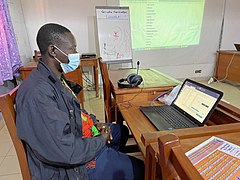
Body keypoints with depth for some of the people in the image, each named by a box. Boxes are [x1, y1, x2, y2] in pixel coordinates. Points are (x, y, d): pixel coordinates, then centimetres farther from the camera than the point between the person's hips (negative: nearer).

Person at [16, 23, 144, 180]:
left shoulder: (56, 78, 0)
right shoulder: (38, 93, -32)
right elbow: (65, 153, -32)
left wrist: (94, 122, 1)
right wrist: (101, 140, -17)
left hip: (76, 133, 10)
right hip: (67, 166, -9)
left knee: (121, 131, 27)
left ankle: (113, 158, 46)